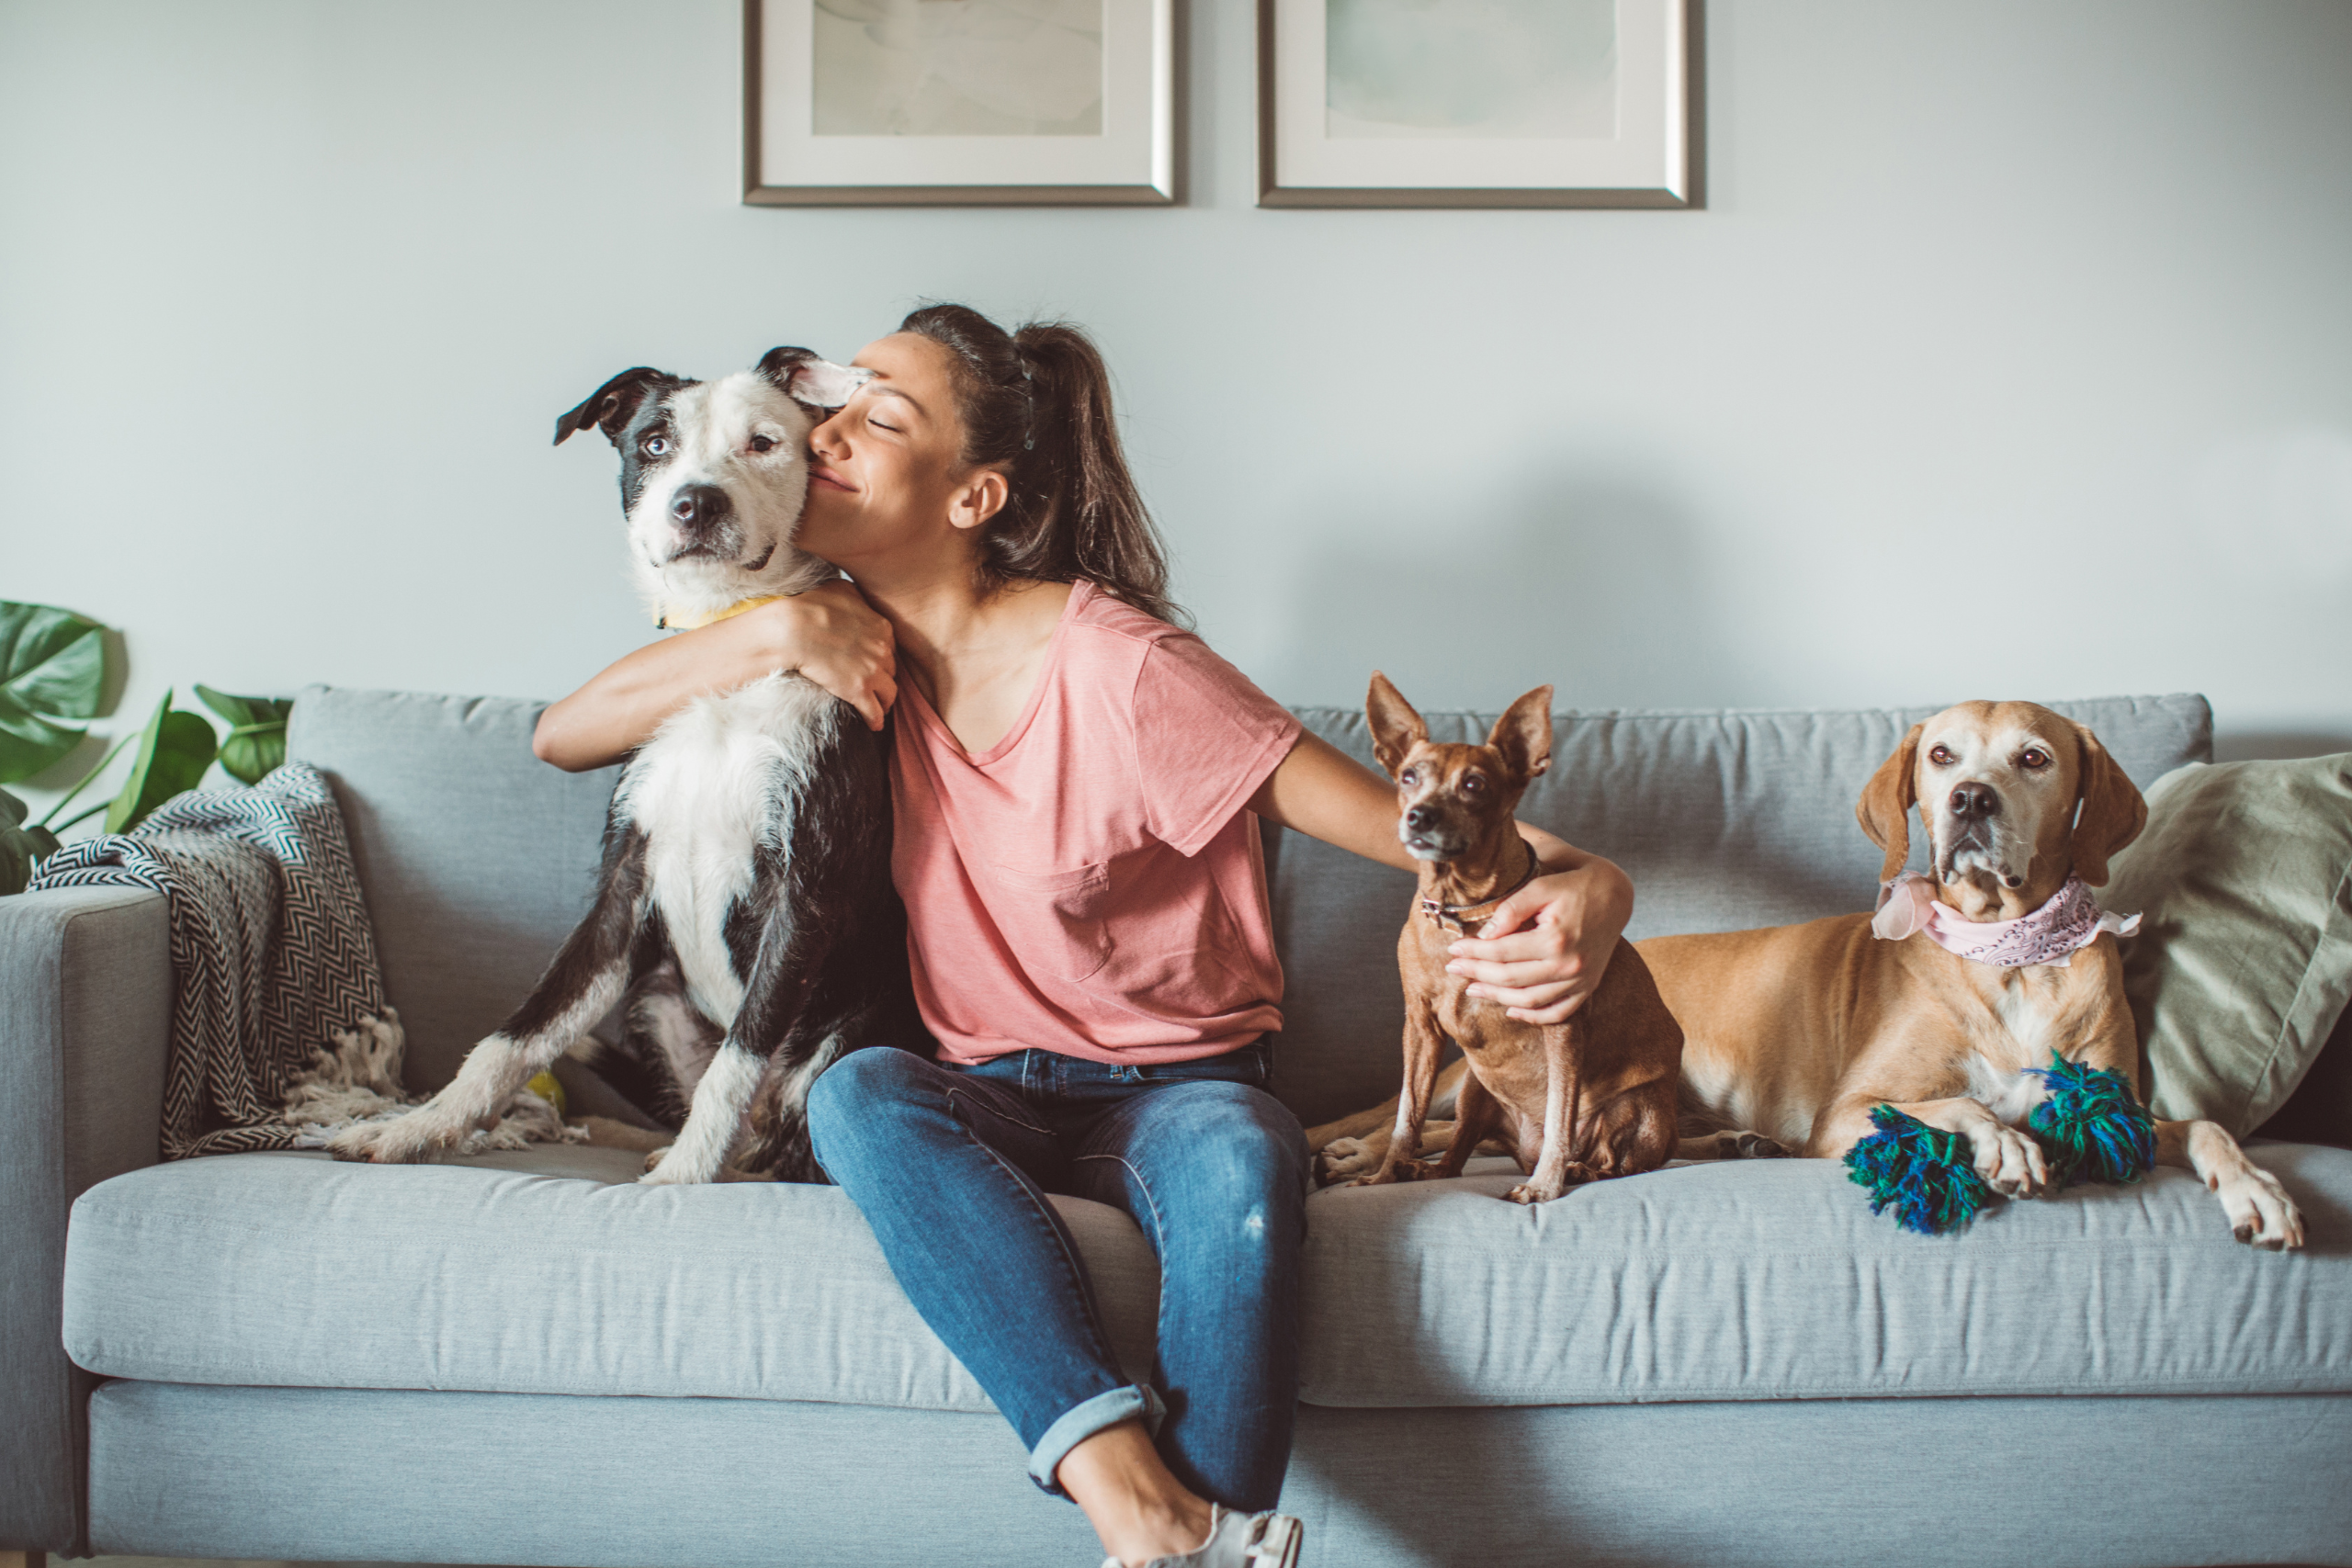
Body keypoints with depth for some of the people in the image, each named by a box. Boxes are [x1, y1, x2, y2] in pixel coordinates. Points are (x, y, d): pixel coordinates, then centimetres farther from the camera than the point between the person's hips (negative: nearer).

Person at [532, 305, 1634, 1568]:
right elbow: (562, 738, 3)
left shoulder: (1116, 670, -15)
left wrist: (1579, 887, -39)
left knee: (1241, 1160, -38)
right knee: (854, 1095, -32)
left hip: (1175, 1088, -3)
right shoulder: (860, 649, 2)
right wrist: (779, 632, -12)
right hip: (986, 1096, 4)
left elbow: (1409, 824, -17)